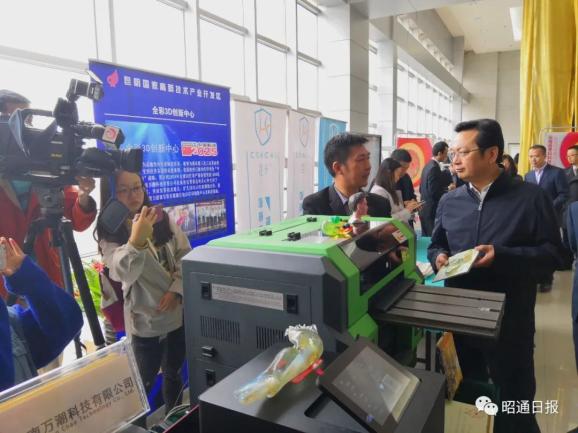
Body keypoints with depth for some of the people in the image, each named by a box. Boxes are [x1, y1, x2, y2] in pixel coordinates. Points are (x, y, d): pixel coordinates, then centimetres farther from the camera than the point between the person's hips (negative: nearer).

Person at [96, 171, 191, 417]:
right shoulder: (109, 233, -11)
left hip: (178, 313, 4)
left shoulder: (162, 219, 1)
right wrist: (136, 241, -43)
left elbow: (185, 256, 2)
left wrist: (177, 289, -11)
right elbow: (123, 273, -26)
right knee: (145, 381, 11)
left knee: (173, 373, 21)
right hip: (145, 320, -4)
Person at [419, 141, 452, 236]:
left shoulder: (428, 166, 11)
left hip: (425, 210, 9)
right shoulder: (434, 168, -16)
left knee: (427, 237, 14)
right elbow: (434, 192, -21)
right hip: (432, 211, -9)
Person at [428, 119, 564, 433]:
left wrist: (502, 255, -24)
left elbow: (552, 254, -10)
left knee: (513, 404, 12)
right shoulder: (449, 201, 4)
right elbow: (435, 246, 12)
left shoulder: (530, 198, -8)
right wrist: (438, 257, -11)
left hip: (509, 321, -4)